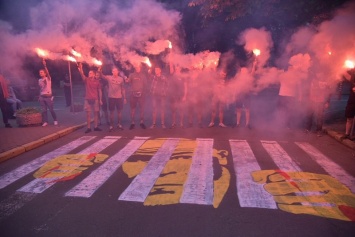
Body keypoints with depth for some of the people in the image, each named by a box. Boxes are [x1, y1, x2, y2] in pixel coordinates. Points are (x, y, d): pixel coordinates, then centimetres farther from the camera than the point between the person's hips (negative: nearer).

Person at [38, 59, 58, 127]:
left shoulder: (48, 78, -3)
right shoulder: (39, 80, 11)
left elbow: (48, 72, -22)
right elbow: (40, 89, 15)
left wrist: (45, 66, -34)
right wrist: (39, 97, 12)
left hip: (48, 96, -4)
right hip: (42, 97, 4)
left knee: (51, 109, 1)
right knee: (44, 110, 3)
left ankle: (55, 120, 16)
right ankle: (45, 122, 9)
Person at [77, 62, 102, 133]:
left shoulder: (97, 81, 3)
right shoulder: (86, 80, 2)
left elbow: (99, 90, 6)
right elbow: (82, 75, -18)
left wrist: (100, 99, 2)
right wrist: (80, 69, -39)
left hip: (95, 99, 1)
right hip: (88, 99, 0)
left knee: (96, 113, 6)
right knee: (88, 114, 2)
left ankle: (96, 127, 15)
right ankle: (88, 128, 7)